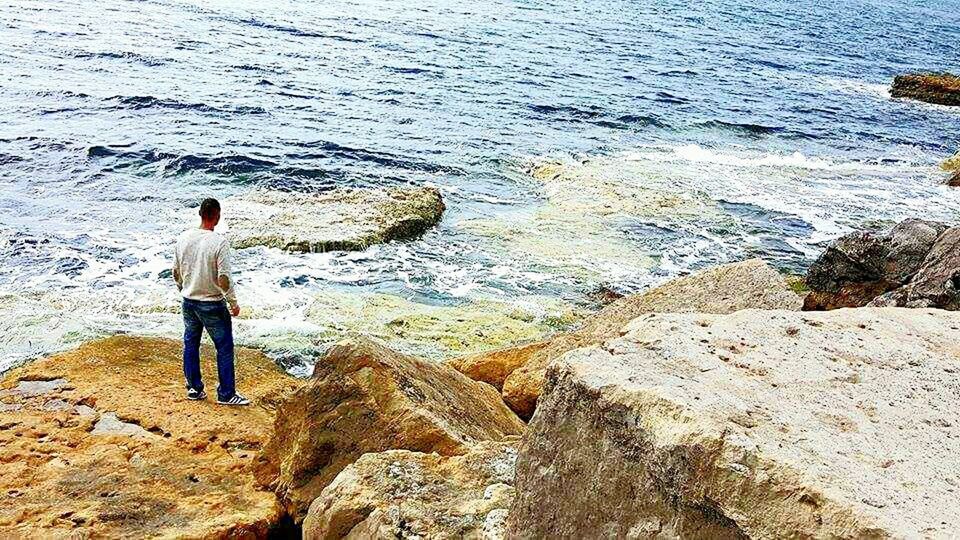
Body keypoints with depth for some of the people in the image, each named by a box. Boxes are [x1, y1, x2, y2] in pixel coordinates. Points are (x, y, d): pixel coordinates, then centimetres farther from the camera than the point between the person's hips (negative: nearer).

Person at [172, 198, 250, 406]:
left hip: (188, 301, 6)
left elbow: (176, 271, 8)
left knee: (190, 344, 17)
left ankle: (194, 388, 27)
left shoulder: (184, 238, -1)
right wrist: (233, 302, -7)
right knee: (224, 347, 5)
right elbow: (224, 277, -19)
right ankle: (226, 394, 10)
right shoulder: (220, 242, -19)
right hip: (212, 304, -6)